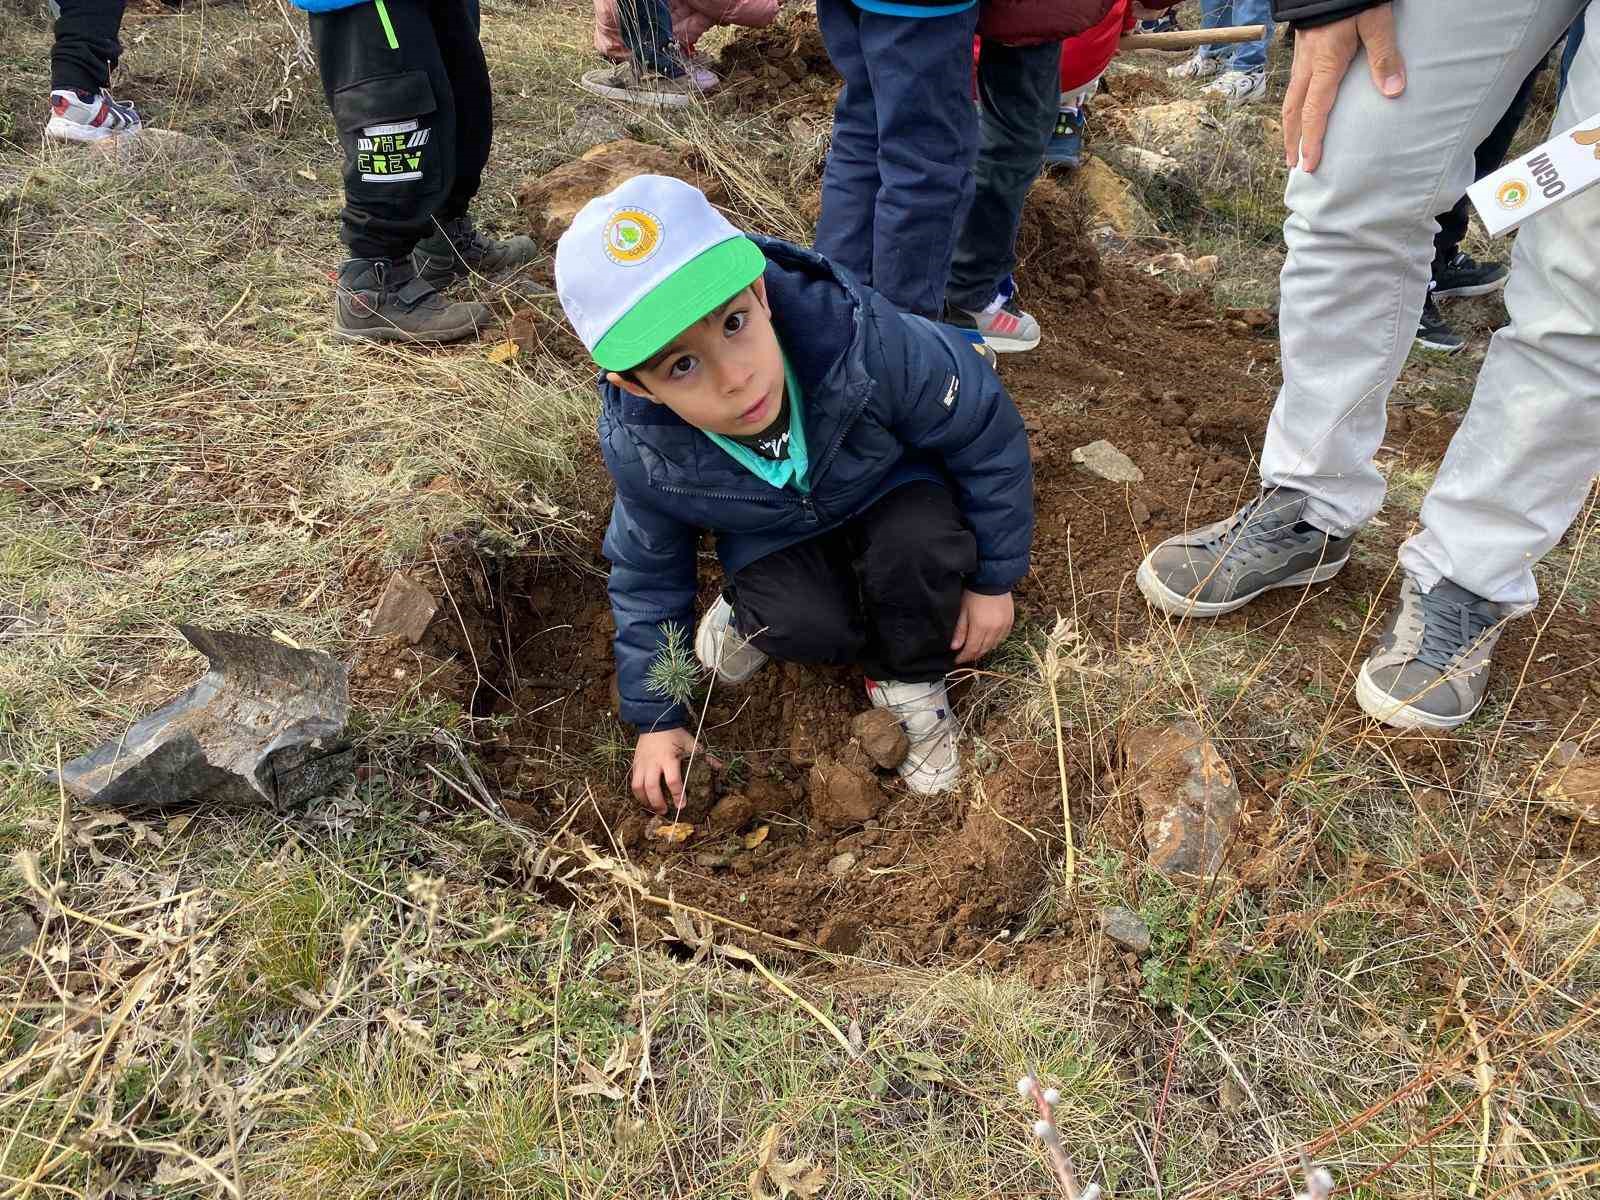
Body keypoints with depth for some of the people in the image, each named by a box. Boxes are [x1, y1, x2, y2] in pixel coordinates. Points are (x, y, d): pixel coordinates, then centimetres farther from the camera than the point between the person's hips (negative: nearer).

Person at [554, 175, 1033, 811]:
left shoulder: (864, 340, -39)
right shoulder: (639, 450, -29)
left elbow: (987, 430, -20)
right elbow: (647, 573, -7)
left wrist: (993, 579, -10)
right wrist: (656, 716, -3)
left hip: (891, 485, 0)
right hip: (774, 535, 0)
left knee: (919, 544, -33)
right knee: (808, 627, -29)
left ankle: (909, 680, -2)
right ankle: (756, 613, 8)